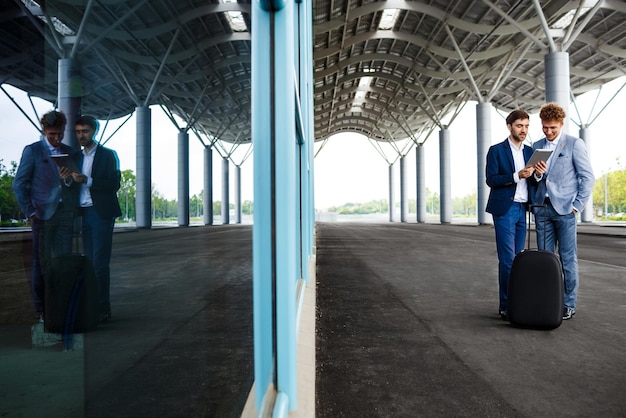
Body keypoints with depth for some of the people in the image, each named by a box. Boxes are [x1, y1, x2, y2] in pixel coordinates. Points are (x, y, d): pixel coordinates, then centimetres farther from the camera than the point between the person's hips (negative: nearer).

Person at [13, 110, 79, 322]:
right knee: (41, 262, 2)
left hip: (65, 214, 3)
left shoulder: (69, 152, 13)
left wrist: (68, 178, -8)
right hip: (43, 214, -3)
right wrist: (30, 212, -8)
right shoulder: (32, 151, 2)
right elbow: (19, 184, -1)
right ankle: (41, 310, 10)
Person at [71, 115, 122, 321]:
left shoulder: (108, 154, -1)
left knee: (100, 262, -8)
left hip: (101, 213, -6)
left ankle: (103, 308, -3)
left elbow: (114, 184, -11)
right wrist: (71, 179, -4)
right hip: (84, 213, 6)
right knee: (89, 261, 9)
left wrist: (87, 180, -21)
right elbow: (78, 184, 16)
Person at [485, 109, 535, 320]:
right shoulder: (496, 150, -2)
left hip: (523, 210, 6)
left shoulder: (530, 152, 14)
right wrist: (517, 175, -20)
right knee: (507, 260, -8)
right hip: (505, 209, -5)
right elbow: (491, 180, -9)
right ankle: (505, 306, -1)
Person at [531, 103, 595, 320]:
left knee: (568, 259, 0)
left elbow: (588, 177, -3)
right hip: (542, 208, 4)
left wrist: (577, 206, -9)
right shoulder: (536, 146, 13)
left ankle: (569, 305, 9)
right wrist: (537, 174, -8)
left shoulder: (574, 144, -1)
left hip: (564, 208, -4)